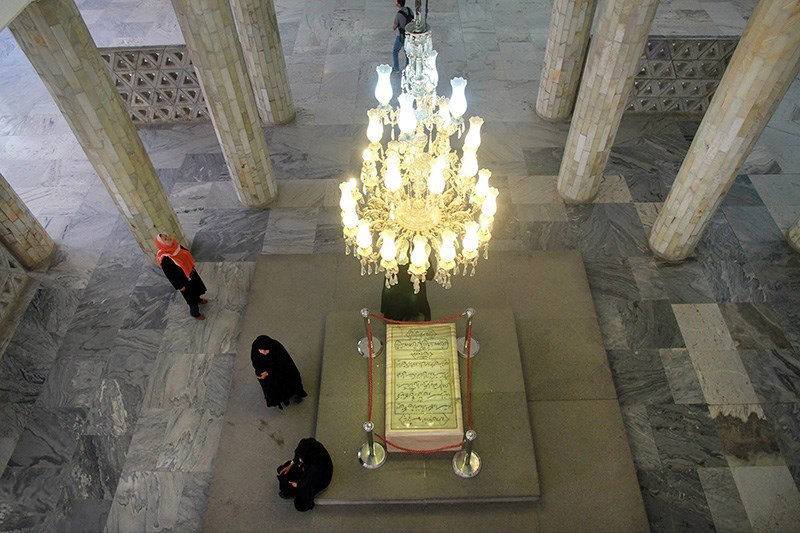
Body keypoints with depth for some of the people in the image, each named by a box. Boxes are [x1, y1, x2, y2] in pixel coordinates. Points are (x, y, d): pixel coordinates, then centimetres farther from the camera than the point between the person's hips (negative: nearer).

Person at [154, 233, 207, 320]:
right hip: (183, 280, -7)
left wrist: (192, 268, 13)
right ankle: (195, 312, 46)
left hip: (191, 273, 7)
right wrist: (180, 286, -13)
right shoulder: (164, 259, -36)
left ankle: (198, 299, 64)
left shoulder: (175, 245, -17)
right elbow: (170, 275, -24)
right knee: (190, 296, 18)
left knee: (197, 287, 32)